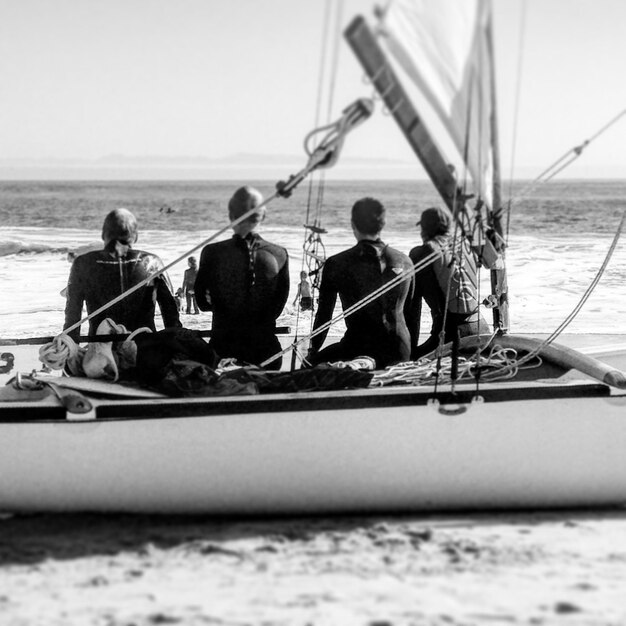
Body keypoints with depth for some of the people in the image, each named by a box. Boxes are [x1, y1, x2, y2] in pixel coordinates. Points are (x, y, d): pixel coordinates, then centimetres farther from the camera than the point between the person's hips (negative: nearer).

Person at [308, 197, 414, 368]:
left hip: (358, 350, -4)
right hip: (400, 353, 4)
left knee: (311, 363, 13)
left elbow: (324, 314, 4)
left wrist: (313, 350, 18)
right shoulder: (404, 262, 5)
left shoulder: (336, 264, -6)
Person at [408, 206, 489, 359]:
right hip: (480, 327, 5)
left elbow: (413, 304, 5)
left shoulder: (420, 254, 4)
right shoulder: (466, 245, 16)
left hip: (450, 333, -5)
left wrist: (411, 349, 8)